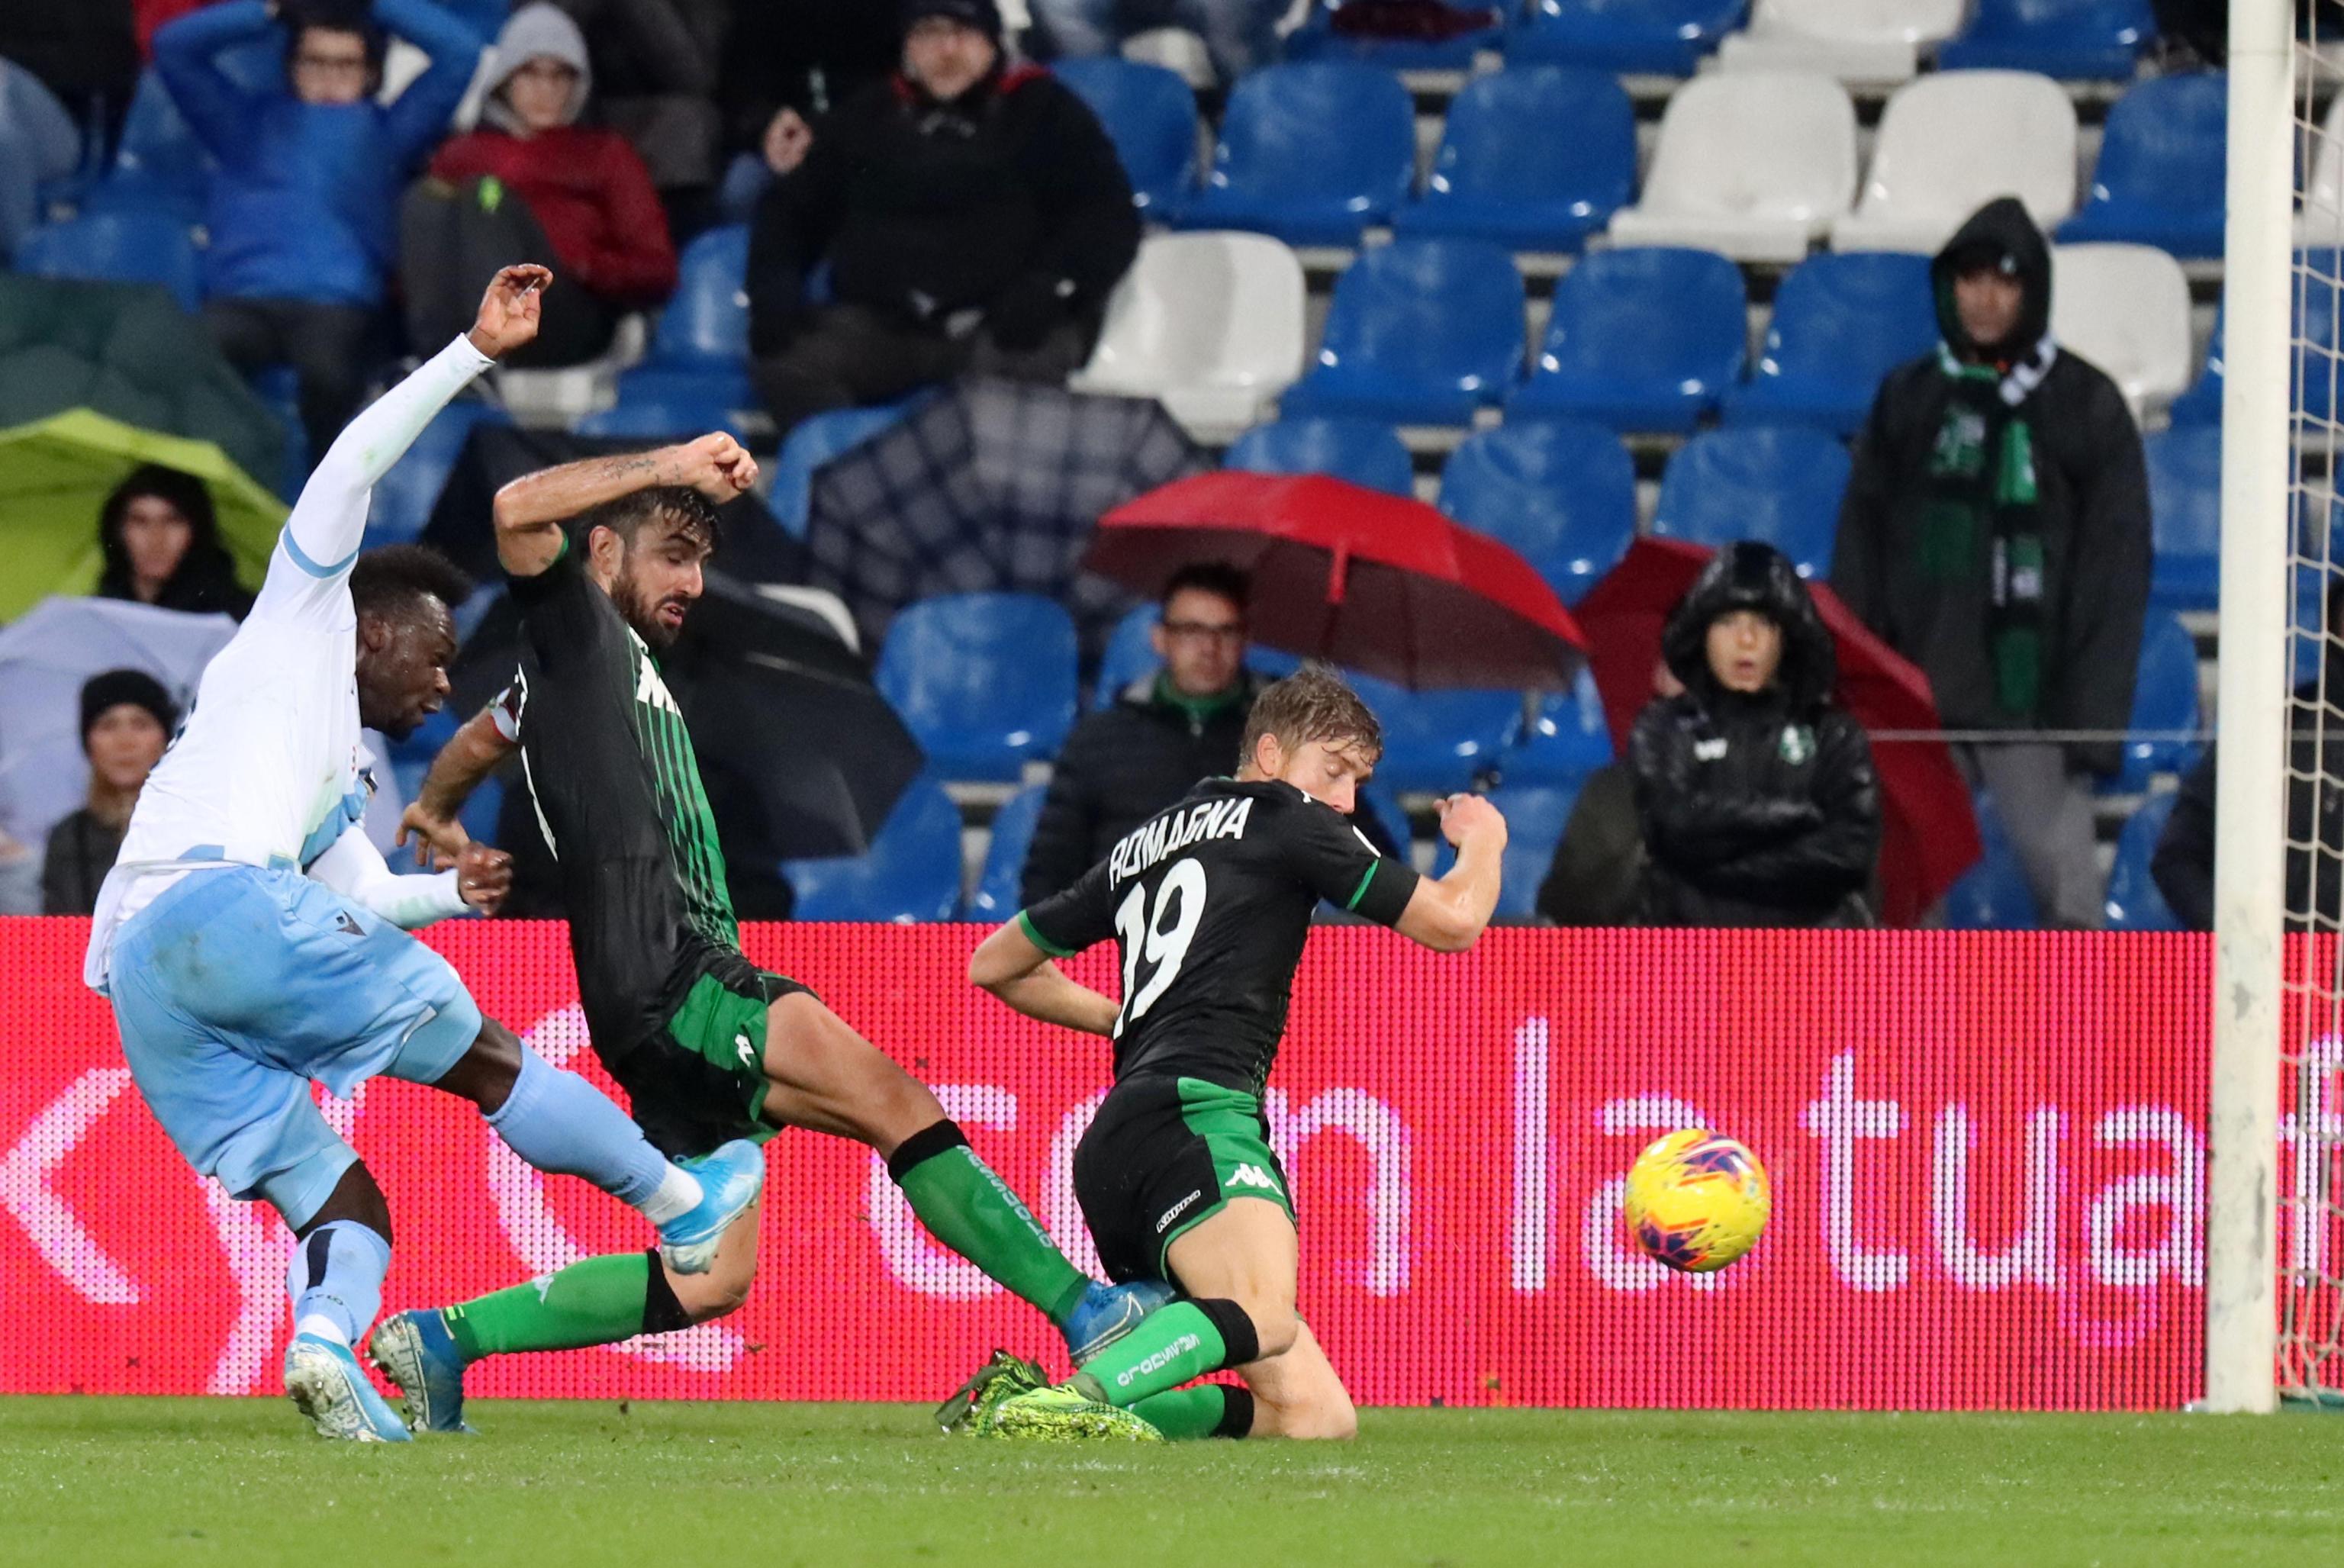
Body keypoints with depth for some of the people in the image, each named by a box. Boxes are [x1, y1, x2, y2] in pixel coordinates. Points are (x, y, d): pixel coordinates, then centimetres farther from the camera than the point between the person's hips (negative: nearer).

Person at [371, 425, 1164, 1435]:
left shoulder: (626, 667, 28)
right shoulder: (581, 633, 2)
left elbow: (485, 734, 47)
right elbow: (519, 510, -19)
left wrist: (434, 813, 64)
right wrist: (671, 468, -18)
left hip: (695, 979, 10)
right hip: (661, 980, -10)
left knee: (711, 1282, 7)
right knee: (892, 1099, -23)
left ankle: (445, 1338, 14)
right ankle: (1084, 1312, -29)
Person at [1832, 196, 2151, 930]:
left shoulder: (2085, 405, 2)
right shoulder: (1910, 398, 11)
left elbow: (2116, 568, -1)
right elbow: (1862, 546, 12)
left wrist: (2095, 714, -8)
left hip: (2030, 700, -3)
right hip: (1919, 697, 3)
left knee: (2063, 879, -8)